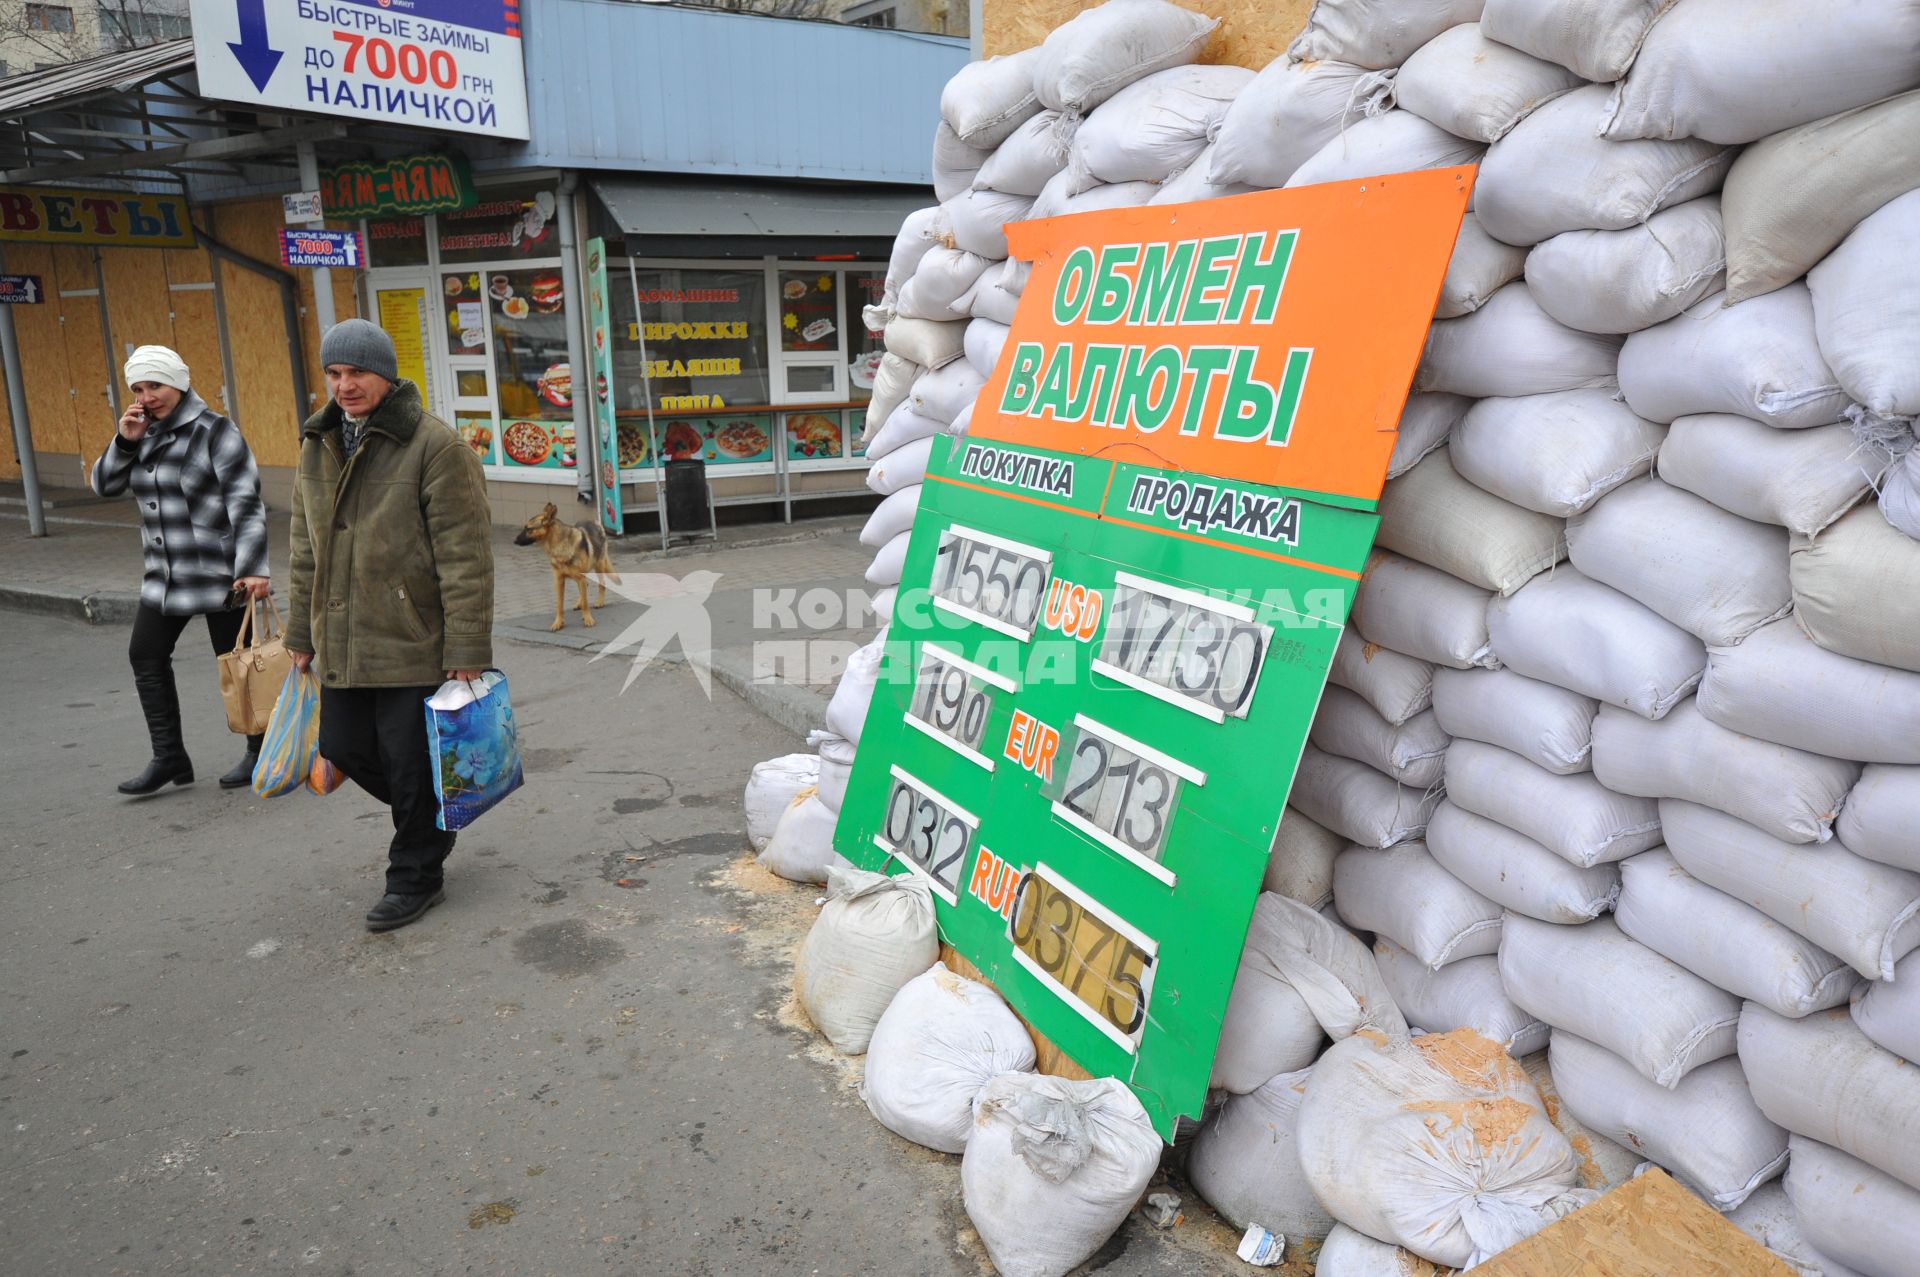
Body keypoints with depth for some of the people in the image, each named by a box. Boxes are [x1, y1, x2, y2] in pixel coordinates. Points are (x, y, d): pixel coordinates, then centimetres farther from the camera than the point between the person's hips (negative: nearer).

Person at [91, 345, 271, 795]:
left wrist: (252, 568, -24)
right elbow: (105, 485, 11)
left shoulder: (214, 432, -11)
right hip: (165, 574, 8)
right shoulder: (144, 433, 11)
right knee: (145, 656, 9)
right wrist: (125, 441, -6)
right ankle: (169, 757, 17)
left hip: (220, 574, -8)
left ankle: (261, 751, 15)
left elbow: (246, 502, -17)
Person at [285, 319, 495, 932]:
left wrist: (467, 650, -19)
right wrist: (302, 634, 19)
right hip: (340, 646, 8)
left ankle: (416, 876, 23)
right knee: (344, 748, 15)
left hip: (414, 645, -7)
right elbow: (307, 551, 19)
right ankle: (429, 820, 39)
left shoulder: (434, 446, -13)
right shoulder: (317, 446, 12)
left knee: (411, 764, 3)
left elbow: (465, 556, -16)